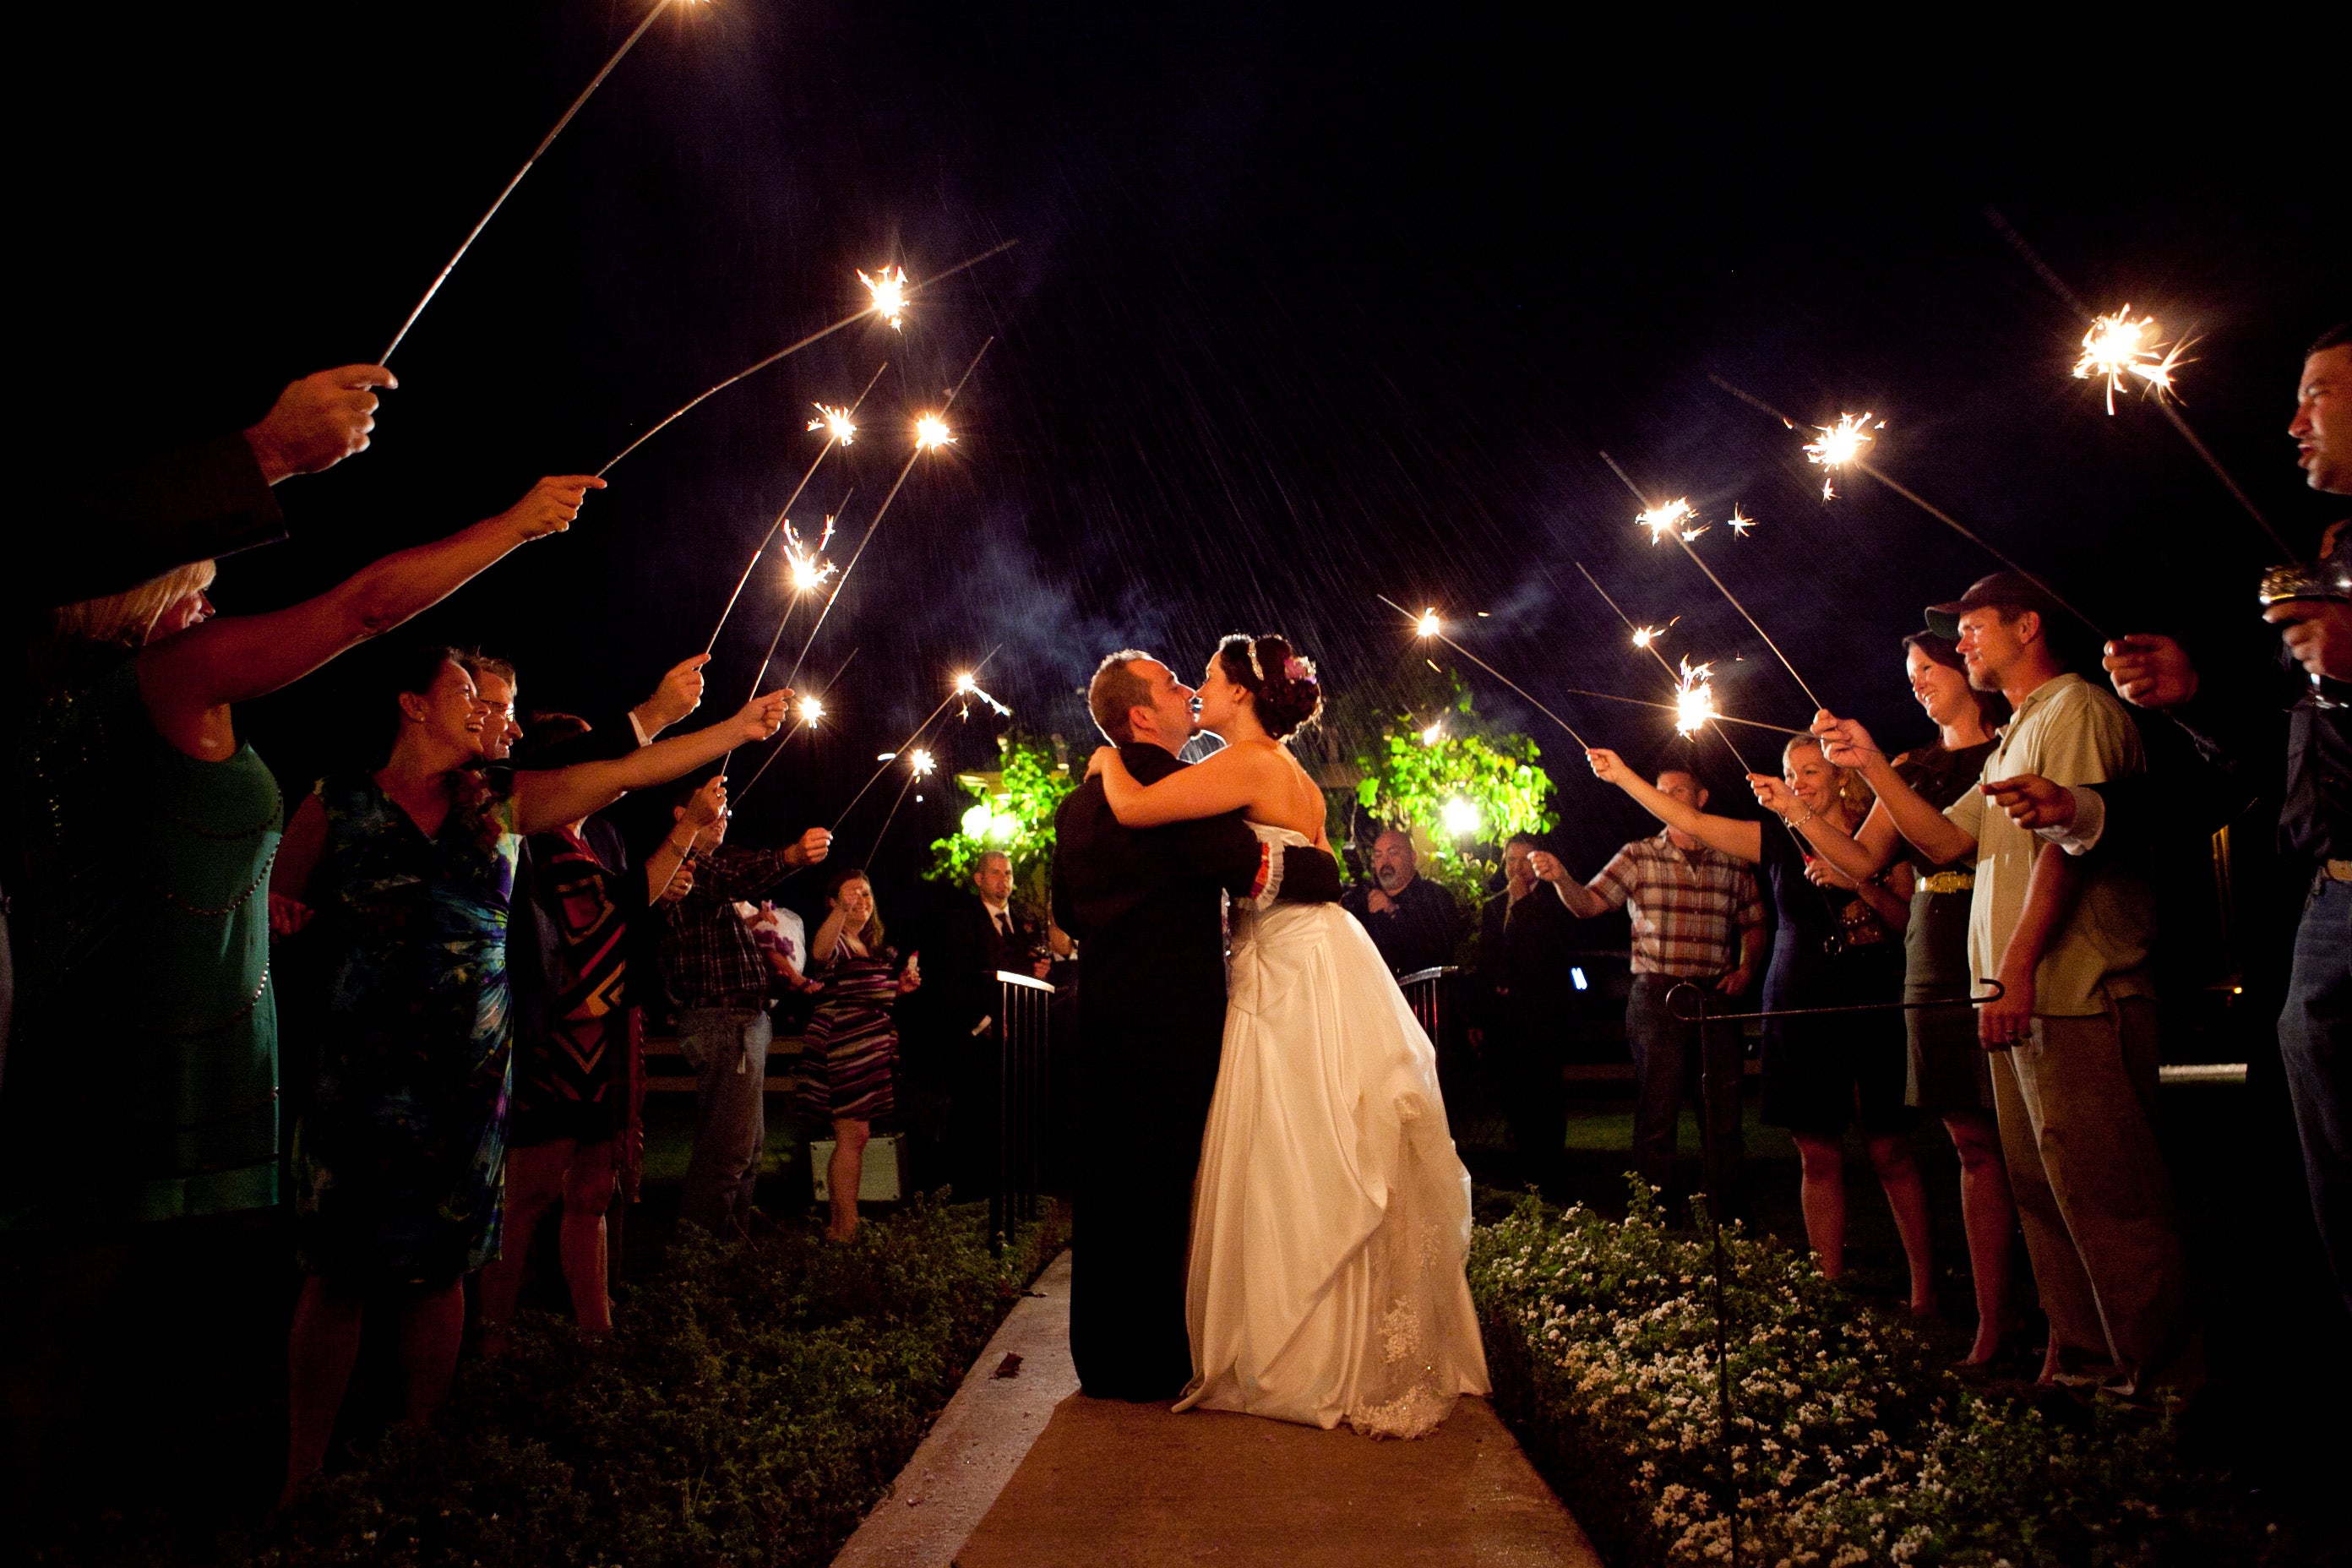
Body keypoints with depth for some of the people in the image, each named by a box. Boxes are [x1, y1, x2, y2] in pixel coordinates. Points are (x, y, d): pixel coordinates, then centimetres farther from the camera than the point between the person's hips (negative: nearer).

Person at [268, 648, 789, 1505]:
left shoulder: (502, 800, 7)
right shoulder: (335, 804, 2)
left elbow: (631, 771, 3)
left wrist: (740, 726, 1)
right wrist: (286, 917, -14)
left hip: (469, 1076, 3)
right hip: (361, 1077, -3)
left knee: (441, 1267, 10)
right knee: (337, 1271, 1)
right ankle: (302, 1474, 15)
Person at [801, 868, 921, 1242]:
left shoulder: (875, 946, 20)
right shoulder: (835, 941, -6)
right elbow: (820, 952, -32)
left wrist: (899, 988, 13)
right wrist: (841, 910, -46)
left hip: (873, 1049, 8)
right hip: (841, 1046, -8)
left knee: (856, 1136, 10)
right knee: (852, 1134, -11)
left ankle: (843, 1224, 17)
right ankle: (845, 1228, -6)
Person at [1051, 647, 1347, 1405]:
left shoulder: (1078, 805, 13)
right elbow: (1251, 864, -20)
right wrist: (1326, 870, -2)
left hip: (1104, 1012, 8)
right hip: (1172, 1018, -8)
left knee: (1105, 1185, 14)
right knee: (1162, 1185, 2)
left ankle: (1102, 1354, 25)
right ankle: (1150, 1361, 12)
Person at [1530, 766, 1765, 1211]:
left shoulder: (1734, 862, 10)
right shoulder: (1638, 856, 4)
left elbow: (1753, 924, 18)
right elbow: (1587, 904, -5)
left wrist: (1746, 967, 1)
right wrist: (1560, 876, -24)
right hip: (1656, 995, -2)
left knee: (1724, 1112, 7)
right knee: (1657, 1112, 0)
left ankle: (1728, 1218, 20)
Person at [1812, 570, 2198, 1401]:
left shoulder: (2075, 708, -6)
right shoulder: (2014, 739, 25)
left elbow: (2070, 837, -17)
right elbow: (1946, 839, 22)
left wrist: (2017, 967, -22)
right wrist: (1871, 763, 13)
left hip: (2076, 997, -10)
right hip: (2023, 1000, 10)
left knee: (2103, 1194, -7)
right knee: (2042, 1188, 11)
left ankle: (2162, 1375, 2)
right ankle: (2081, 1359, 19)